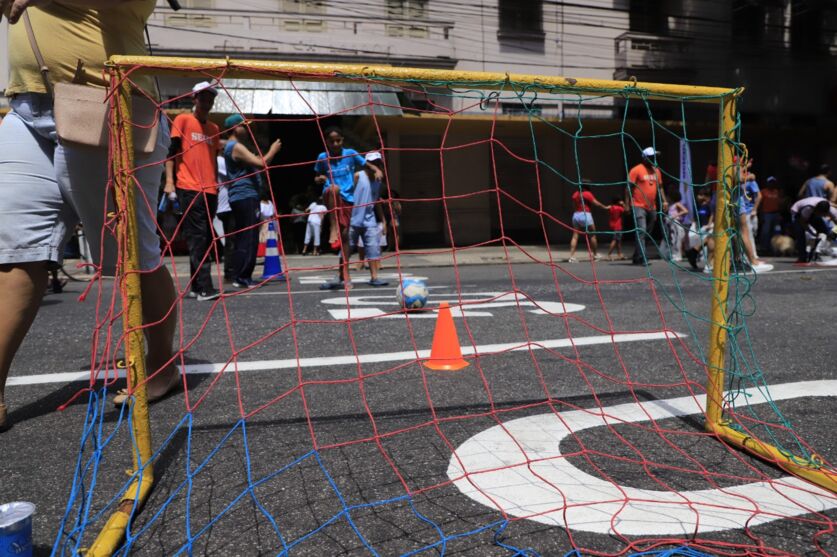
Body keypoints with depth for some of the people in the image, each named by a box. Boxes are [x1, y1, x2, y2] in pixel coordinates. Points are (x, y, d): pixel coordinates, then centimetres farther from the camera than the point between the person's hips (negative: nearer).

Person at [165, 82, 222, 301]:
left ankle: (196, 286, 12)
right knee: (197, 238, -10)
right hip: (189, 189, -6)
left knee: (206, 238, 5)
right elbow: (172, 151, -2)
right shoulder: (182, 120, 3)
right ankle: (204, 288, -12)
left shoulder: (214, 128, 19)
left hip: (210, 191, 6)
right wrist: (169, 180, -12)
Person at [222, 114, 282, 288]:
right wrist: (273, 150, -2)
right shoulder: (236, 147, -11)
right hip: (245, 197, -11)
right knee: (249, 239, -10)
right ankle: (242, 278, -9)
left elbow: (255, 163, 25)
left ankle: (239, 276, 13)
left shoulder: (232, 147, 23)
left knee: (243, 239, 11)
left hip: (241, 197, 11)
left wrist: (267, 154, 14)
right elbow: (261, 164, -18)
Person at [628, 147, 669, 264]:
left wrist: (664, 201, 8)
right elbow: (629, 187, -7)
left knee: (647, 233, 10)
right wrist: (627, 204, -11)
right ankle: (641, 258, -15)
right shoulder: (636, 170, -6)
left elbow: (659, 187, 19)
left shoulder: (657, 171, 14)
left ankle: (636, 257, 21)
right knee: (641, 231, -14)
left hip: (652, 207, 7)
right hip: (639, 206, -7)